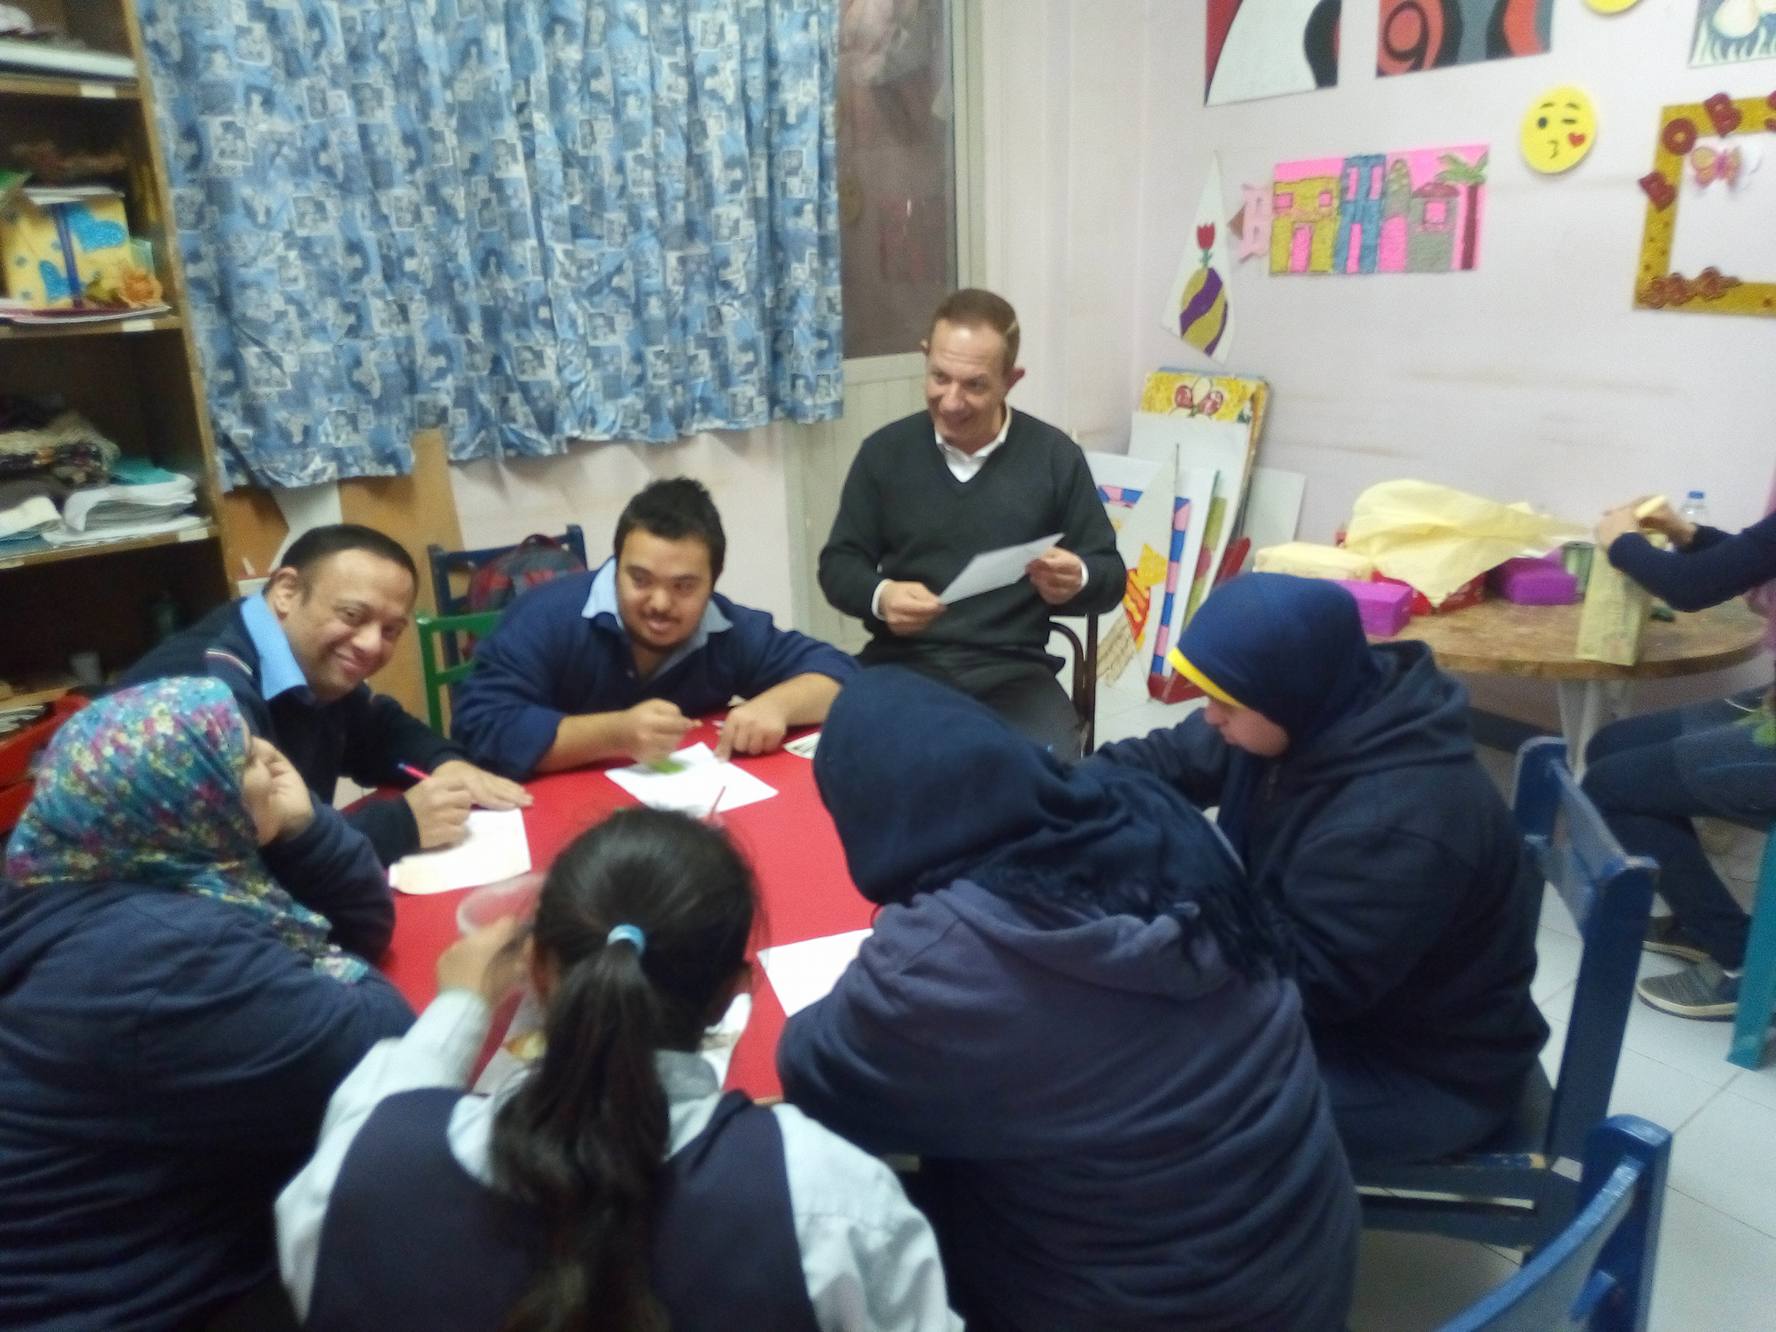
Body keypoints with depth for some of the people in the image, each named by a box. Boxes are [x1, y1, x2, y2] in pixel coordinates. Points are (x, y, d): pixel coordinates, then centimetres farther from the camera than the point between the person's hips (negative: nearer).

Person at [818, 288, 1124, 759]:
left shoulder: (1056, 456, 2)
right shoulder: (885, 450, 6)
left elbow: (1111, 574, 6)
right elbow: (838, 564, 8)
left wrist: (1078, 580, -18)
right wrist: (881, 596, -14)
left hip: (1012, 672, 0)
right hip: (901, 664, 1)